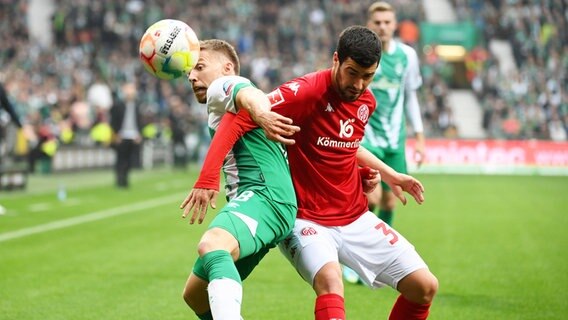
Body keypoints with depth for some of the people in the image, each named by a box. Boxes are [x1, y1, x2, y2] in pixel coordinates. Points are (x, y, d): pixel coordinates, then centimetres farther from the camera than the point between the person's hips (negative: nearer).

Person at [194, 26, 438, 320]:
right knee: (330, 282, -36)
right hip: (307, 219, -7)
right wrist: (209, 176, -35)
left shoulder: (367, 102, 3)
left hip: (356, 218, 7)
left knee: (425, 286, 2)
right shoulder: (307, 91, -19)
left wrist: (389, 175, 25)